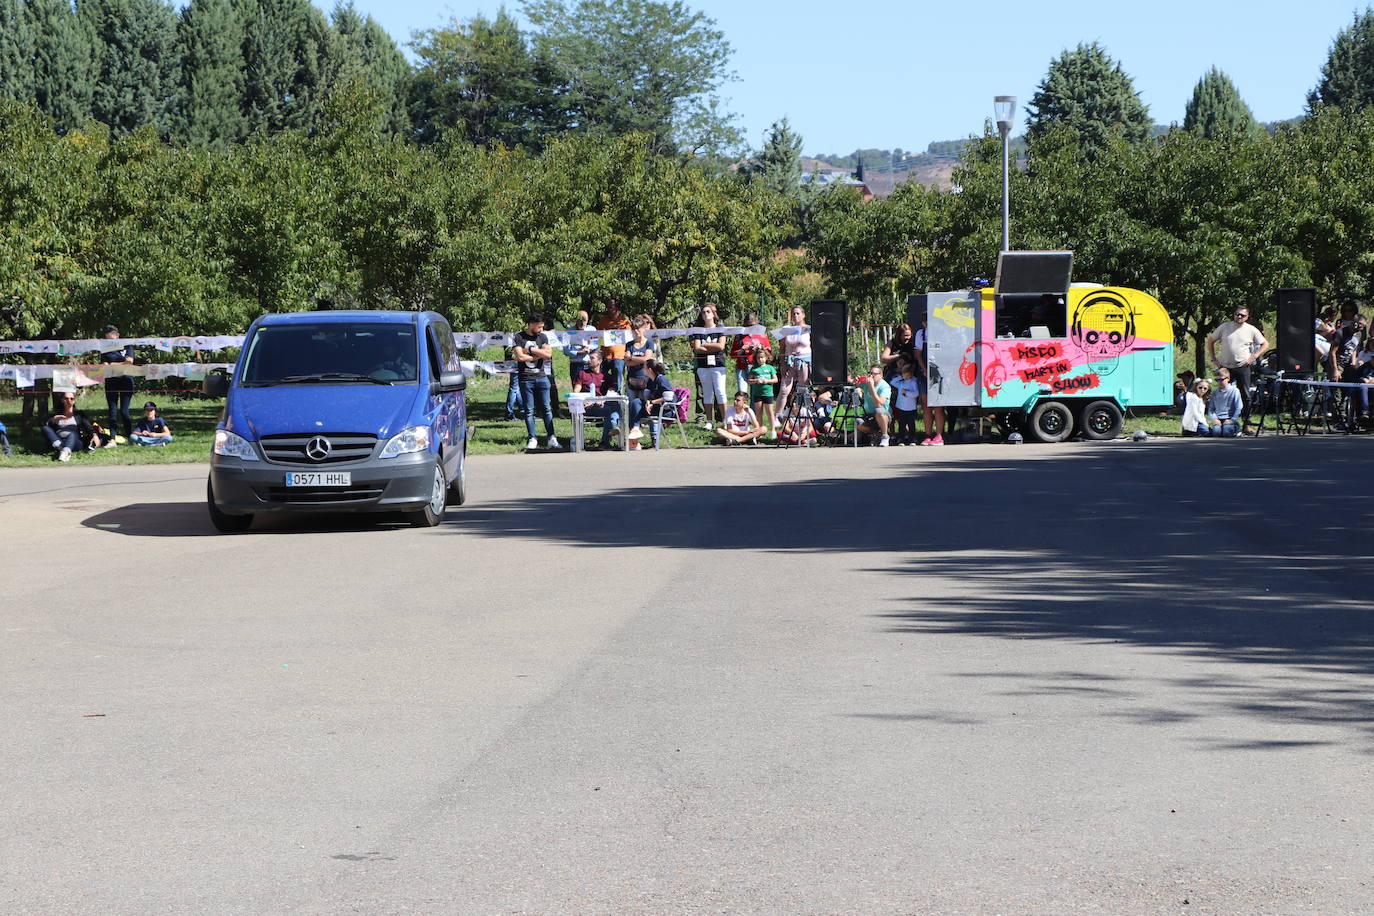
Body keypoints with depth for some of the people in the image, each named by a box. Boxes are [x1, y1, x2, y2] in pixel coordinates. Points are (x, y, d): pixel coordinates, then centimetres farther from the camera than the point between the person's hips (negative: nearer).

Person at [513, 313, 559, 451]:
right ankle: (532, 439, 6)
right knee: (529, 411, 1)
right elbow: (520, 357, -13)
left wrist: (530, 349, -8)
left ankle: (551, 438, 3)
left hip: (541, 377, 2)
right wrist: (539, 355, -4)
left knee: (546, 408, 1)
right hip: (526, 379, -2)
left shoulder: (542, 337, 9)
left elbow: (548, 354, -5)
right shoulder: (519, 337, -1)